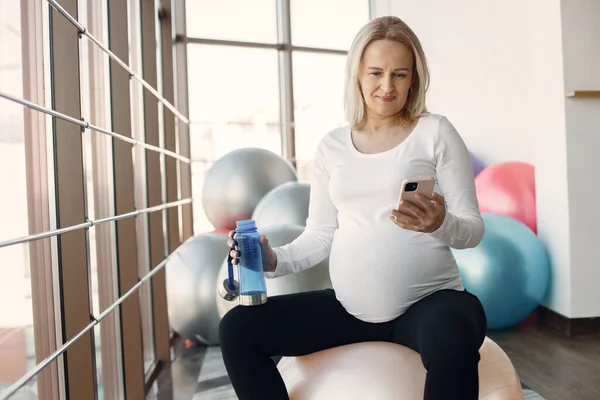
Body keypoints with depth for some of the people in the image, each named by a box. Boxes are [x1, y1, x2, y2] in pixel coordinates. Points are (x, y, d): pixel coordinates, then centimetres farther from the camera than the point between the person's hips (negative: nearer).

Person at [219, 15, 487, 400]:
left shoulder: (435, 131, -1)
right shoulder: (332, 146, 9)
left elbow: (473, 228, -3)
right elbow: (320, 235, 10)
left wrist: (440, 224, -25)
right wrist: (274, 260, -8)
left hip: (428, 301, -3)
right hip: (349, 308, 4)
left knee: (452, 339, -39)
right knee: (238, 328, -5)